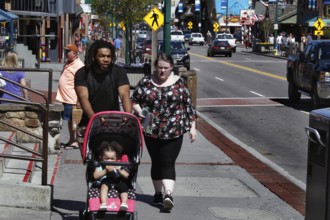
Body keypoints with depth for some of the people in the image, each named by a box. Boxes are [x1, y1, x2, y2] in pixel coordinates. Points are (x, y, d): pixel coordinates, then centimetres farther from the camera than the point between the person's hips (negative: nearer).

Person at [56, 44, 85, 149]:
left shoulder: (79, 65, -16)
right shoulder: (68, 64, 13)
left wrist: (79, 101, -23)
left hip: (72, 100, -9)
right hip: (65, 98, 9)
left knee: (73, 120, -3)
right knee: (69, 120, 15)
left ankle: (74, 141, 5)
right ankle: (71, 140, 24)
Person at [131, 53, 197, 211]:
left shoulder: (178, 82, 3)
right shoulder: (146, 82, 3)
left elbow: (188, 105, 6)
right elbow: (133, 100, 8)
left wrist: (192, 127, 4)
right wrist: (139, 111, -12)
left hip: (173, 132, -2)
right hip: (152, 131, 2)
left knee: (168, 163, -10)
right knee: (156, 162, 11)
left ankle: (168, 194, -21)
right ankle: (158, 193, 25)